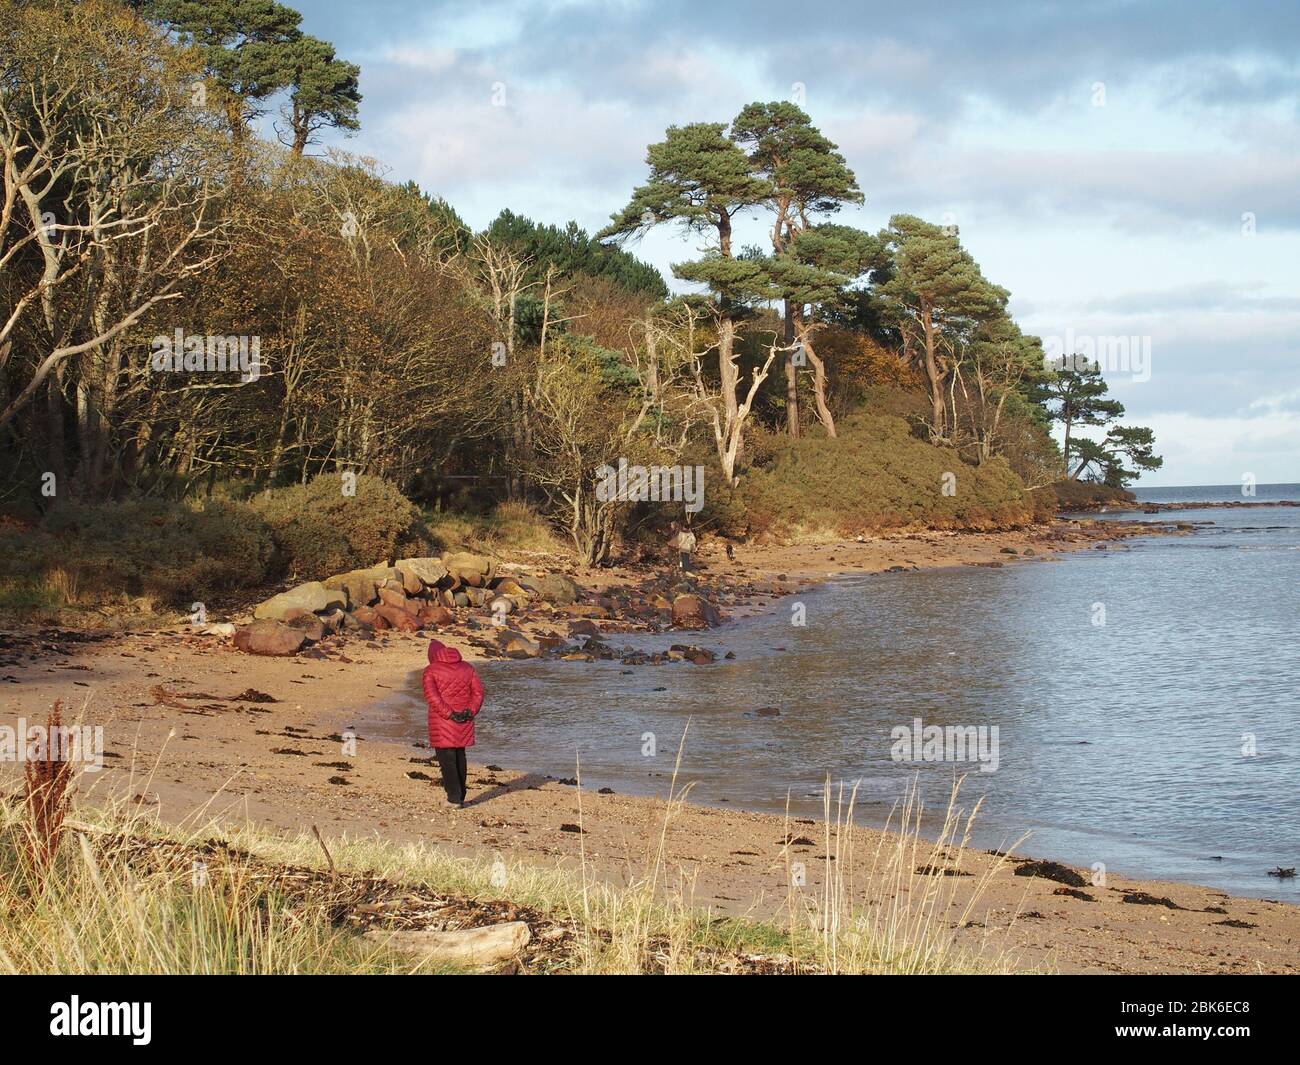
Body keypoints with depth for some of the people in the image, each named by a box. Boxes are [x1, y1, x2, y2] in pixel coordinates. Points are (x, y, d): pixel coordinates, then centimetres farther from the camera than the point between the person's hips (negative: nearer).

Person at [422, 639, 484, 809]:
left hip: (442, 723, -5)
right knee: (460, 758, 17)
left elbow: (431, 695, -17)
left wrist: (449, 714, -18)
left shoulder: (431, 670, -4)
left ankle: (454, 798, -6)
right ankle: (460, 796, 23)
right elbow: (478, 692, 3)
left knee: (447, 760, 0)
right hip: (464, 724, 5)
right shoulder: (467, 668, 10)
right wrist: (470, 712, -7)